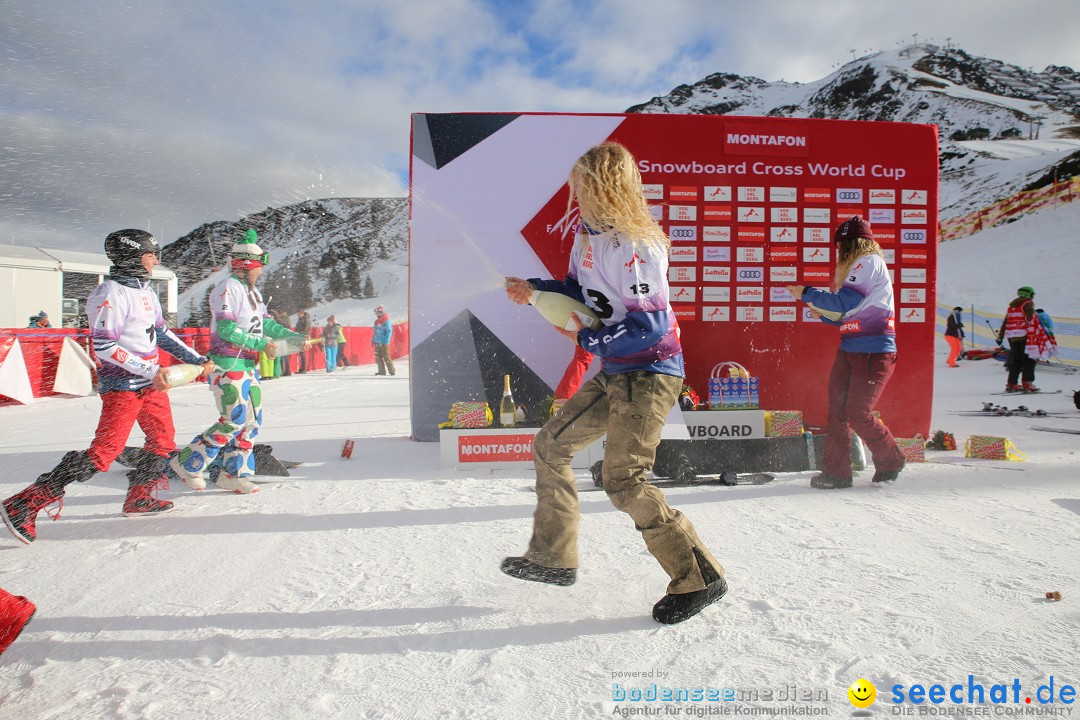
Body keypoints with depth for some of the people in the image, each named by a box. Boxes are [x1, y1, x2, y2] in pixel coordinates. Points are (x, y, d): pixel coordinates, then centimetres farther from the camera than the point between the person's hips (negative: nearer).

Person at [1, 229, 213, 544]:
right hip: (122, 385, -9)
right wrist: (150, 370, -22)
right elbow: (103, 346, -21)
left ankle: (138, 498, 31)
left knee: (163, 441, 15)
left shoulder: (145, 290, 12)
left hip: (150, 382, 9)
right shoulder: (112, 293, -16)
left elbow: (160, 333, 20)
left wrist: (196, 359, 16)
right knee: (103, 452, -12)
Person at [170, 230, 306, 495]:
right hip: (228, 365, -9)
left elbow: (265, 322, 20)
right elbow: (226, 328, -21)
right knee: (234, 420, -10)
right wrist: (261, 344, -22)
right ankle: (187, 462, 6)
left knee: (253, 420, 8)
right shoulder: (228, 288, -13)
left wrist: (291, 336, 8)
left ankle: (233, 474, 17)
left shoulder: (253, 292, 16)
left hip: (249, 366, 10)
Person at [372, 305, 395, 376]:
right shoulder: (377, 321, 15)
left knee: (386, 357, -6)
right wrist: (373, 341, 18)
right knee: (378, 357, 5)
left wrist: (386, 341, -17)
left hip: (384, 343, -8)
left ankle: (392, 371, 2)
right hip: (377, 343, 8)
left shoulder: (386, 321, -8)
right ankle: (382, 371, 10)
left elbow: (389, 331, -12)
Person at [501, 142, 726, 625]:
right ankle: (552, 558, 24)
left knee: (624, 481, -14)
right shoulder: (589, 235, 8)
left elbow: (649, 325, -23)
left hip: (649, 374, -10)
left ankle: (699, 578, 2)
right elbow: (581, 291, 21)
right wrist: (534, 291, 6)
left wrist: (586, 340, -14)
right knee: (550, 446, 12)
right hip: (613, 372, 10)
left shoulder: (633, 245, -21)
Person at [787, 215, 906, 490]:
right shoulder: (857, 266, 21)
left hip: (874, 351, -9)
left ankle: (890, 462, 15)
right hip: (850, 349, 9)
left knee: (858, 413, -7)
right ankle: (836, 471, 6)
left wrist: (807, 294, -10)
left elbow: (846, 301, -19)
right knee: (837, 410, 2)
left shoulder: (869, 262, -9)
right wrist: (824, 314, 11)